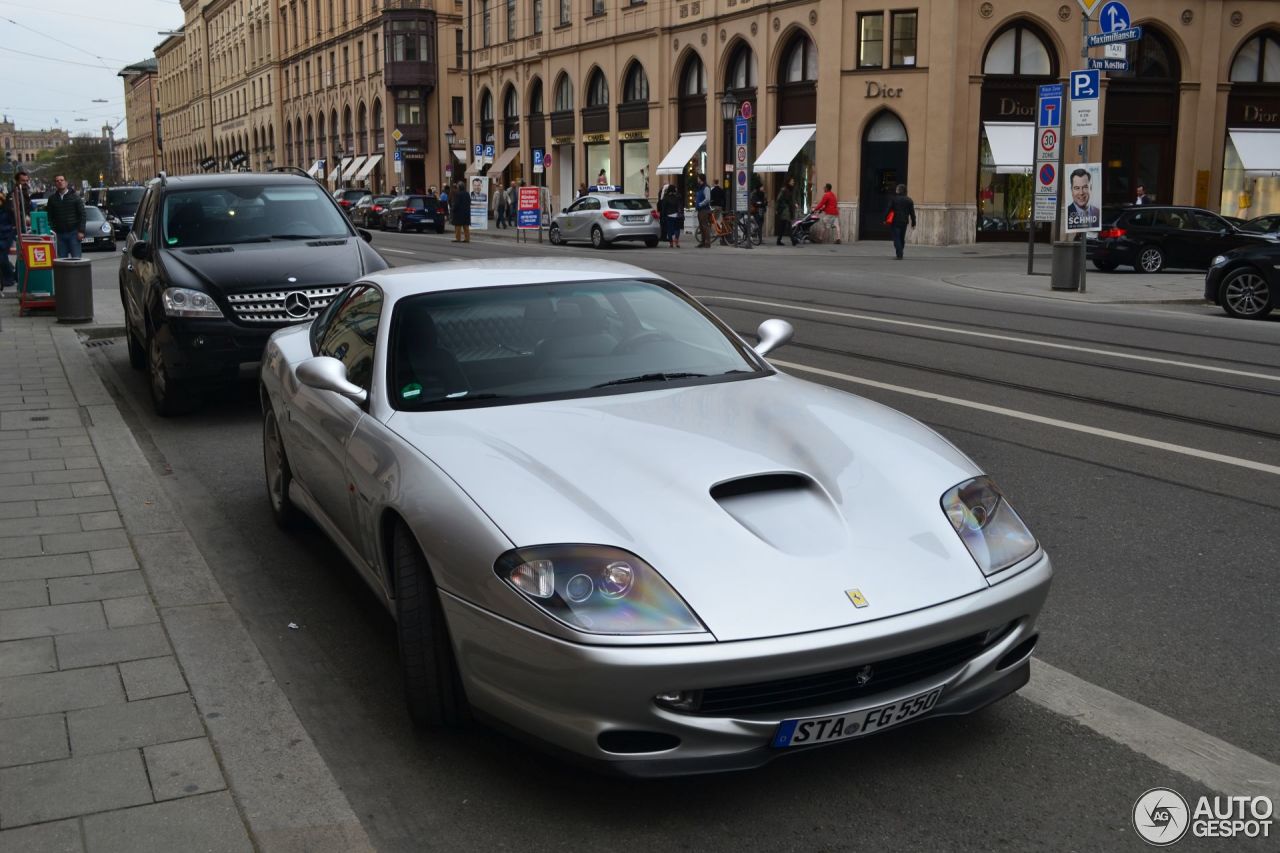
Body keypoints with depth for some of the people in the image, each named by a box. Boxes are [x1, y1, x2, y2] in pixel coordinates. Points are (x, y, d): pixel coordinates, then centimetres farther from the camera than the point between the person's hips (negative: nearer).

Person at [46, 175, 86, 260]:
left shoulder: (75, 197, 2)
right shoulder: (52, 199, 11)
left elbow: (82, 215, -2)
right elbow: (49, 216, 11)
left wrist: (81, 231, -10)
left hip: (73, 233, -3)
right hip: (60, 234, 3)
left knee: (76, 258, -5)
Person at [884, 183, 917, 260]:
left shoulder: (893, 198, -7)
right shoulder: (909, 200, 5)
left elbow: (888, 209, -10)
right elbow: (912, 213, 6)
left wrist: (885, 219, -4)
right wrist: (913, 223, 11)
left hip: (895, 221, -4)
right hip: (904, 222, 4)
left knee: (896, 238, -3)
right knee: (902, 238, 15)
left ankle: (899, 254, -16)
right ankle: (899, 254, 24)